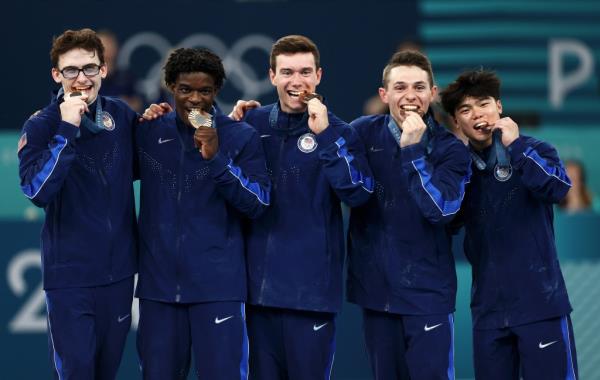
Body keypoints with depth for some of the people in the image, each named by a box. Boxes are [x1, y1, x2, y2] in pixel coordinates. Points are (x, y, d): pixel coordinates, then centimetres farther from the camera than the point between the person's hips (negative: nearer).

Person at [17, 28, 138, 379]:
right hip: (70, 274, -4)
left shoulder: (122, 115, 3)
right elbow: (37, 192, -23)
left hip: (119, 269, 4)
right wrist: (67, 130, -26)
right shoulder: (41, 126, -9)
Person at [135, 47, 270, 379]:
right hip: (158, 283, 3)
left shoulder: (241, 137, -1)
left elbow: (258, 205, -7)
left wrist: (216, 158, -17)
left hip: (218, 285, -3)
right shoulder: (148, 132, 8)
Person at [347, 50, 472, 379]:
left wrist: (411, 150, -21)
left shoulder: (450, 149, -4)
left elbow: (440, 210, -18)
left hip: (428, 290, -2)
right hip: (375, 287, 3)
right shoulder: (362, 133, 1)